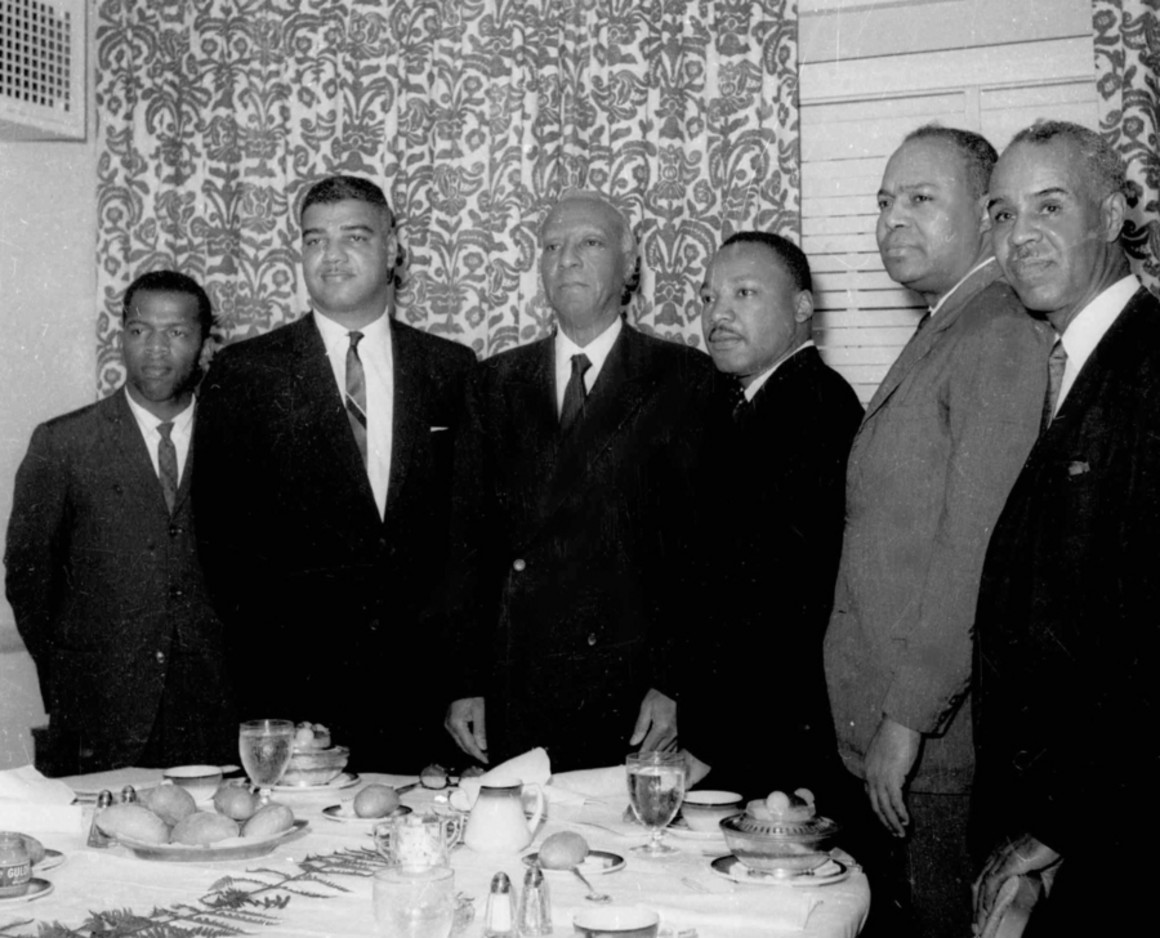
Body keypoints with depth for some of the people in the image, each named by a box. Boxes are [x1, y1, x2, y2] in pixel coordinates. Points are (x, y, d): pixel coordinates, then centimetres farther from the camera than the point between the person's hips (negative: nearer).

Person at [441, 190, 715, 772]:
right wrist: (466, 681, 2)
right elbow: (471, 537, 9)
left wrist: (673, 682, -11)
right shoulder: (496, 384, 12)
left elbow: (700, 543, -4)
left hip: (629, 693, -3)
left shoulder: (683, 379, 2)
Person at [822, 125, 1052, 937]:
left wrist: (910, 717, -19)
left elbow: (978, 549, -21)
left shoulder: (1002, 336, -15)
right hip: (889, 729, 9)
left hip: (942, 746, -9)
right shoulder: (939, 337, 16)